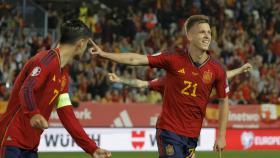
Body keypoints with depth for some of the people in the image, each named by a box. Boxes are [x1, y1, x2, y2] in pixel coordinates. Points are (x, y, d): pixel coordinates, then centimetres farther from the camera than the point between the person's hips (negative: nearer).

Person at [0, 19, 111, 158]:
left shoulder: (63, 73, 16)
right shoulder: (47, 60, -11)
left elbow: (66, 115, 15)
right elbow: (26, 90, -27)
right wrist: (34, 114, -47)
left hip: (30, 146, 10)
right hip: (13, 142, -10)